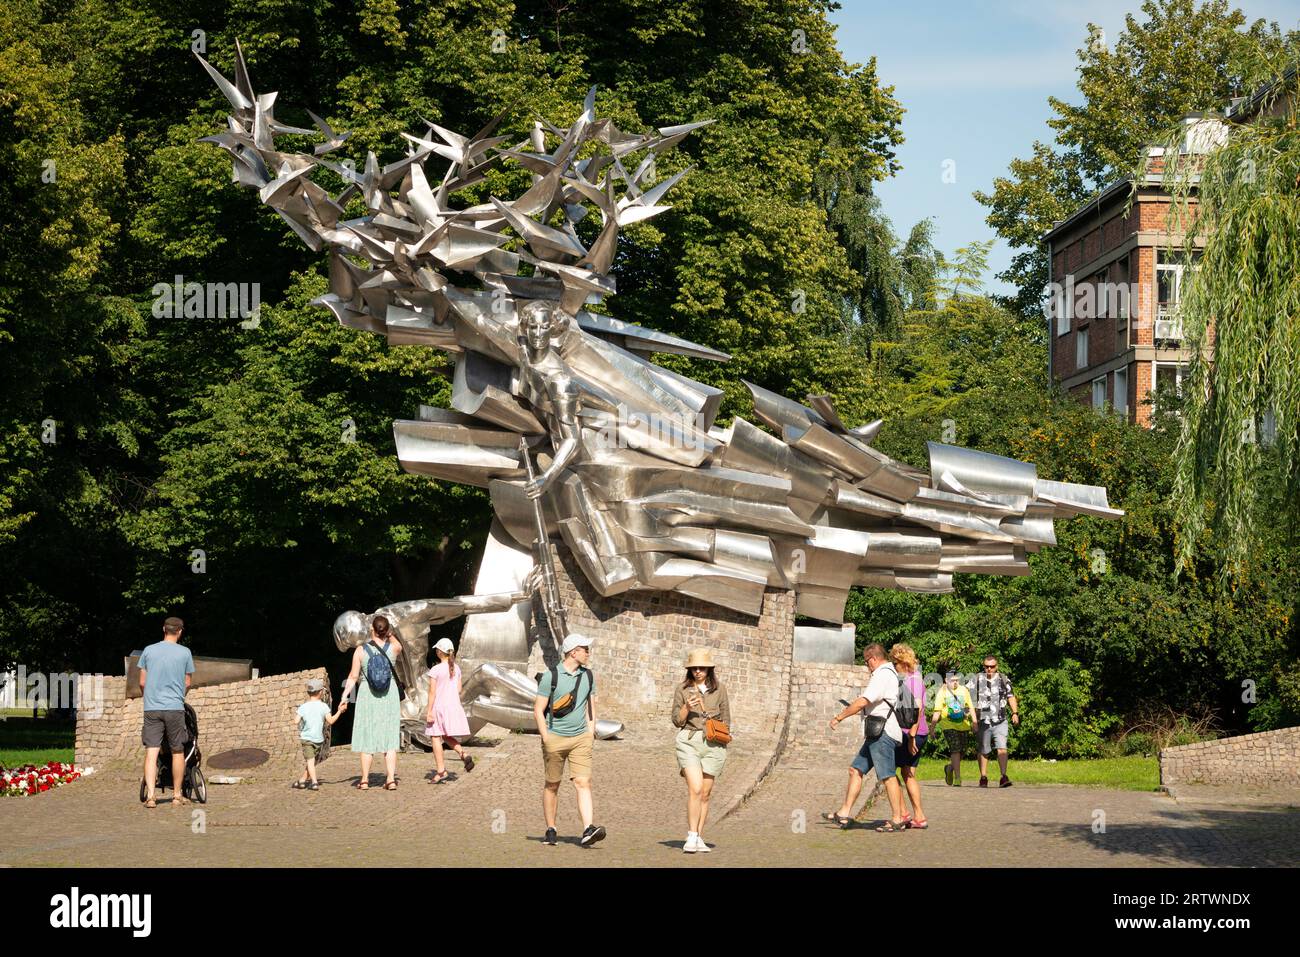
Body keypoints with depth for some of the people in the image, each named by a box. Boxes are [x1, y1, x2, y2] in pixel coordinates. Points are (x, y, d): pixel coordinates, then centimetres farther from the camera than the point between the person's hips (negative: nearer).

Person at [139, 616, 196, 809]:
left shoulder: (148, 651, 4)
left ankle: (150, 796, -13)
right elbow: (188, 683, 8)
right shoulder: (184, 652, 0)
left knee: (151, 752, -2)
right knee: (177, 752, 10)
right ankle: (177, 796, 15)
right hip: (175, 708, -1)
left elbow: (142, 682, 7)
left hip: (151, 708, 1)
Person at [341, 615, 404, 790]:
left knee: (367, 738, 7)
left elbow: (353, 677, -6)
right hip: (389, 695, 1)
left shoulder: (361, 650, -7)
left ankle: (365, 780, 11)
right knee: (389, 737, 6)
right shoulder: (393, 648, -4)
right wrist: (389, 634, 23)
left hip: (367, 696, -1)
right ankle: (391, 779, 1)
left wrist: (344, 696, 0)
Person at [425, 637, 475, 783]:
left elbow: (432, 692, -13)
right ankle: (463, 754, -3)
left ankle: (441, 771, 3)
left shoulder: (435, 670, -13)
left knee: (436, 738, 4)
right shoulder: (456, 668, 4)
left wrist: (429, 711, -10)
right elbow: (459, 689, 10)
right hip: (454, 705, 6)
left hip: (439, 706, -6)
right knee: (447, 736, 20)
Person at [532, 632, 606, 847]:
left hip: (580, 738, 3)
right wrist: (546, 738, -11)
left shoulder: (587, 676, 9)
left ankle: (588, 831, -18)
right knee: (552, 785, 7)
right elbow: (538, 710, -5)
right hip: (555, 738, -3)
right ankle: (550, 830, 18)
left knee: (583, 782, -10)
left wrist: (590, 733, 8)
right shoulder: (551, 676, -6)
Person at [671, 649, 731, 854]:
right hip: (689, 742, -2)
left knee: (705, 793, 5)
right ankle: (691, 837, -15)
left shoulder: (718, 689, 8)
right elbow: (677, 721, 3)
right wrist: (686, 707, -14)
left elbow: (726, 720, 13)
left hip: (713, 744, 2)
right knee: (695, 789, -17)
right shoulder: (682, 690, 5)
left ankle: (699, 838, 13)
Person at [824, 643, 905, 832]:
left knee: (888, 776, -7)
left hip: (883, 733, -11)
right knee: (856, 770, 10)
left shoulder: (882, 675, -14)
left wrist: (839, 717, -11)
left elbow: (862, 702, -19)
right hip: (877, 734, 11)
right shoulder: (890, 673, 19)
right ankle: (845, 813, 11)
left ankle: (897, 819, -3)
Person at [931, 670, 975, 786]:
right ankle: (957, 778, -11)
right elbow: (937, 711, -2)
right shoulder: (942, 692, 0)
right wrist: (932, 728, -6)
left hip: (963, 725, 4)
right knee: (955, 750, -14)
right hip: (949, 726, -4)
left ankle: (949, 768, 35)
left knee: (961, 751, 7)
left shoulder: (964, 690, 11)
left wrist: (974, 721, 4)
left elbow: (970, 707, 14)